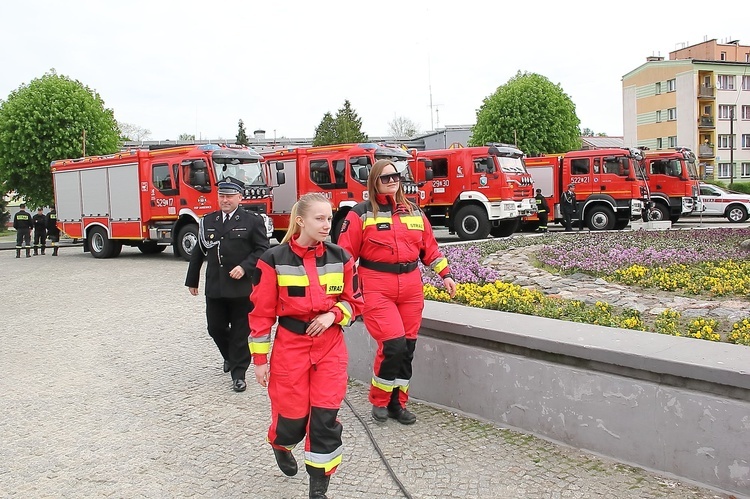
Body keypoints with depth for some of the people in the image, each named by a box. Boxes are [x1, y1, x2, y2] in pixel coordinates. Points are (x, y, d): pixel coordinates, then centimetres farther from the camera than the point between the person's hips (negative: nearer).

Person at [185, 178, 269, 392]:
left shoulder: (253, 221, -3)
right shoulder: (208, 221, 10)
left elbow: (262, 249, -6)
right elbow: (198, 252, 15)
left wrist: (245, 267, -19)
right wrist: (192, 281, 17)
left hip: (242, 287, -4)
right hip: (215, 287, 4)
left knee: (240, 332, 3)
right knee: (215, 328, 12)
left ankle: (238, 373, 14)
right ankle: (230, 356, 40)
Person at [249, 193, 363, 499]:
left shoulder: (340, 258, -1)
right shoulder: (274, 260, -9)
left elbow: (354, 301, 8)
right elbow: (261, 312, -5)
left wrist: (332, 315, -13)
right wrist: (260, 359, -4)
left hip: (330, 347, 2)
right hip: (290, 346, -2)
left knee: (326, 418, -1)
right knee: (291, 416, 7)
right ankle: (281, 446, 45)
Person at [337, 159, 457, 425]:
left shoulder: (414, 212, 13)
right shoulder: (361, 213, -1)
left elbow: (429, 246, 19)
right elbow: (345, 253, -2)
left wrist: (445, 274, 16)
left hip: (411, 287, 5)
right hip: (377, 289, -5)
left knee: (407, 346, 6)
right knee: (393, 343, -14)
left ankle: (397, 403, 22)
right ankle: (379, 400, 9)